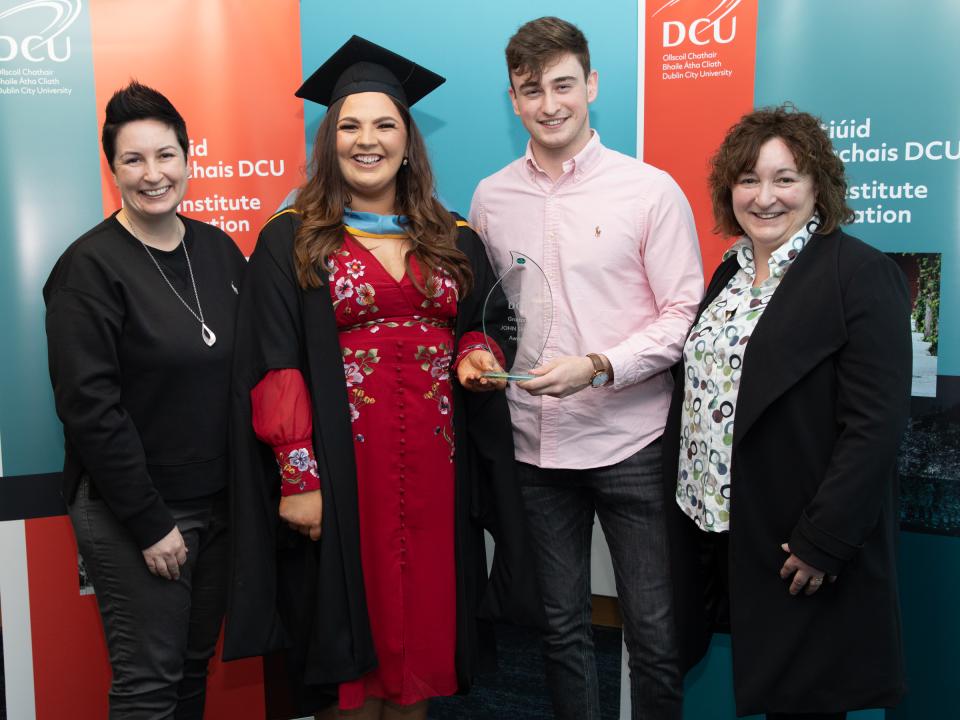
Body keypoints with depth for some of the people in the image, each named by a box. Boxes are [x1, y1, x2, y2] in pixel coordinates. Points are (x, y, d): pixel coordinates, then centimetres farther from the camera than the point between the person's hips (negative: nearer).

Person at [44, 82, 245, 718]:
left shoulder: (219, 250, 5)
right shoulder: (90, 267, -11)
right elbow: (89, 408, -15)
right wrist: (150, 523, -15)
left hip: (218, 502, 5)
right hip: (133, 515, -5)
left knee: (195, 667, 16)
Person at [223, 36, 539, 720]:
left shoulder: (455, 240, 10)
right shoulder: (291, 241, 0)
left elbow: (484, 326, 18)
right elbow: (274, 369, -6)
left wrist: (479, 356, -6)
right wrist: (299, 476, -13)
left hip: (435, 469, 3)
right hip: (341, 469, -3)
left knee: (423, 617, 11)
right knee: (352, 622, 6)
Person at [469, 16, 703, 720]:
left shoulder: (650, 189, -4)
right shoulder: (491, 199, 7)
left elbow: (684, 315, -6)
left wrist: (595, 366, -18)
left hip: (629, 443, -3)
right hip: (535, 445, 3)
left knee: (654, 630, 5)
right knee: (561, 624, 16)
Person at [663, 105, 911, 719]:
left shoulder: (863, 275, -12)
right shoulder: (733, 271, 11)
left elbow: (876, 425, -17)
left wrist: (822, 542, -19)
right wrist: (687, 502, 9)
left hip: (802, 550, -6)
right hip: (715, 530, 6)